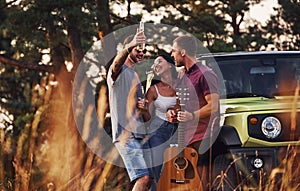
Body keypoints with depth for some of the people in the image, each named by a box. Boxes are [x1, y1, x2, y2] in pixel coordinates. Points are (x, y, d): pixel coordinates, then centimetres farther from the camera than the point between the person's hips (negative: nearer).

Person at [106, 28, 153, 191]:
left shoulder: (134, 75, 21)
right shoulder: (118, 72, -5)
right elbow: (116, 63, -32)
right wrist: (130, 46, -51)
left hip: (140, 135, 9)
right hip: (125, 135, -9)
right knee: (143, 178, -21)